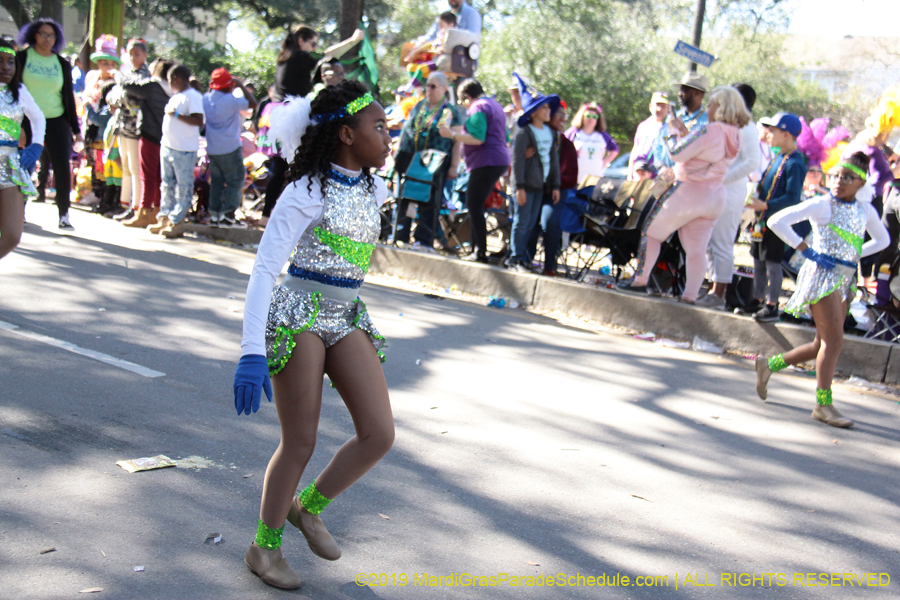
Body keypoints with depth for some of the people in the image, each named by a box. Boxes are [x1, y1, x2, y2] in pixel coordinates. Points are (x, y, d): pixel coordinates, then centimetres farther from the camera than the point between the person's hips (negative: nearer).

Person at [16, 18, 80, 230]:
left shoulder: (62, 64, 9)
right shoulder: (21, 58, 3)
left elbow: (68, 96, 13)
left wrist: (75, 127, 10)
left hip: (56, 121, 1)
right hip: (27, 121, -1)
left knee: (62, 166, -6)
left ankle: (63, 215, -1)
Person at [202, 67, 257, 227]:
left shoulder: (206, 98, 3)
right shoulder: (231, 100, -15)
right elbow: (252, 103, -11)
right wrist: (241, 86, -2)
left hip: (212, 148, 6)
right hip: (230, 148, -6)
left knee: (216, 181, 13)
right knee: (235, 181, 2)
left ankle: (214, 214, 11)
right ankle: (227, 215, -5)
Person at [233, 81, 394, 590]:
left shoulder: (374, 189, 6)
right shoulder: (307, 191, -14)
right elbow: (264, 269, -19)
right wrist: (252, 352, -24)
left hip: (349, 318, 6)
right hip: (298, 315, -6)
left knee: (380, 434, -5)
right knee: (300, 443, -1)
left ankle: (309, 506, 20)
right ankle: (264, 546, 21)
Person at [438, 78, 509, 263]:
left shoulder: (478, 108, -8)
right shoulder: (495, 105, 23)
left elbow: (477, 138, -21)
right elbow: (505, 139, 29)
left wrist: (452, 134, -16)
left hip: (486, 162, -10)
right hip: (500, 160, 10)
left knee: (474, 205, -10)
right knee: (476, 205, 13)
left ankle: (480, 251, -13)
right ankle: (477, 247, 13)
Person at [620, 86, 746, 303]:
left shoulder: (708, 130, -19)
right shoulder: (734, 136, 8)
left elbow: (677, 154, -18)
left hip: (688, 193, -7)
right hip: (715, 197, 7)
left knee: (651, 232, 9)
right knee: (696, 250, 9)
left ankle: (640, 282, 10)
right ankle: (690, 295, 8)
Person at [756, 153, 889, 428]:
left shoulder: (866, 210, 9)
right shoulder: (821, 205, -8)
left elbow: (882, 239, 25)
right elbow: (776, 221, -14)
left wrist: (856, 255, 9)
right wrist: (806, 250, -14)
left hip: (845, 279, 7)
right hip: (821, 274, -7)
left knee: (824, 344, 10)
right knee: (834, 341, -11)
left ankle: (770, 364, 26)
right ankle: (823, 404, -3)